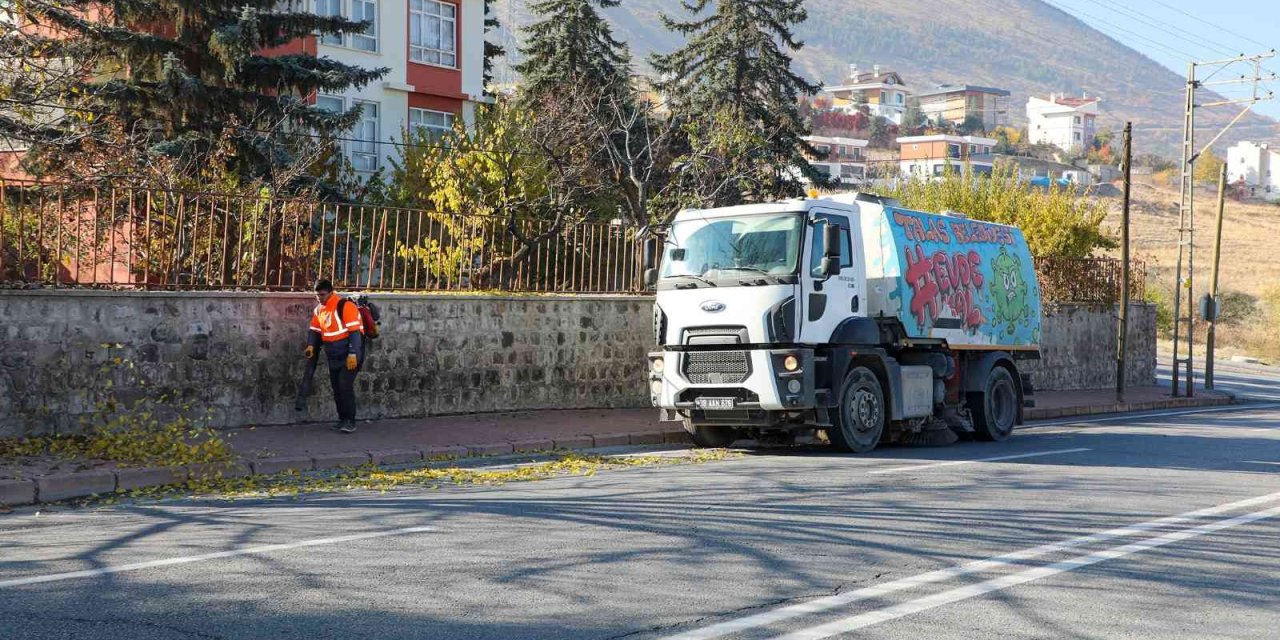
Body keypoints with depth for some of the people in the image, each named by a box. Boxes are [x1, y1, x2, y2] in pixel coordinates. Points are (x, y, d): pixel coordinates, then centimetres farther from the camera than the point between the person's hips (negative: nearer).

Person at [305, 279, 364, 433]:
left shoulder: (345, 306, -17)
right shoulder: (319, 310, 8)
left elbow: (355, 331, -20)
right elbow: (315, 330, 15)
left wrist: (353, 354, -24)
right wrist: (311, 345, -5)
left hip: (349, 356, -8)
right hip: (333, 357, 8)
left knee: (345, 386, -15)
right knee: (336, 388, 10)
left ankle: (350, 422, -9)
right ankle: (342, 419, 20)